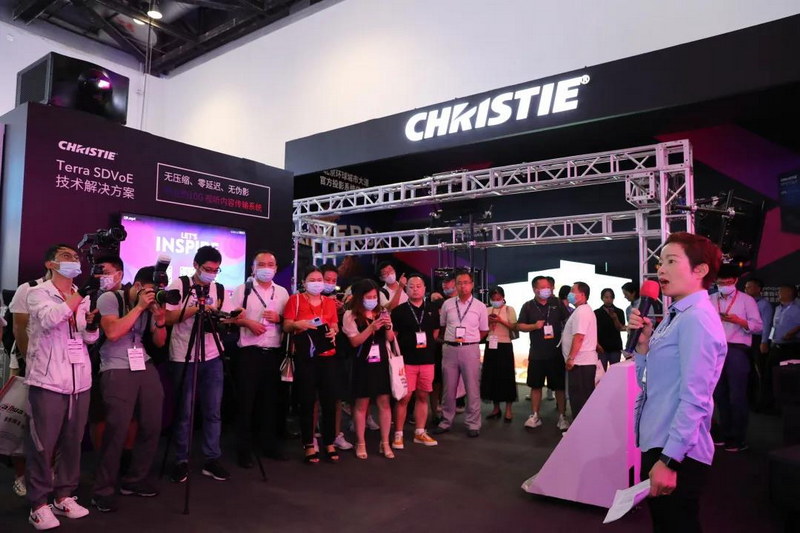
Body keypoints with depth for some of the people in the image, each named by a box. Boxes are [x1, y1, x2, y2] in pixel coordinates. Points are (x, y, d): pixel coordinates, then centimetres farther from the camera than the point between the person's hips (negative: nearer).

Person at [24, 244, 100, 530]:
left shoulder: (83, 297, 13)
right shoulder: (38, 292, -2)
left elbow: (90, 337, 10)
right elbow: (48, 320, -22)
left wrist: (92, 322, -11)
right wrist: (81, 294, -27)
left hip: (79, 380, 5)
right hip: (48, 380, -5)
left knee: (72, 442, 10)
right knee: (42, 444, -1)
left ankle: (63, 496, 23)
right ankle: (39, 504, 11)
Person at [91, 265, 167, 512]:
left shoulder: (151, 304, 11)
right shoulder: (109, 298, -5)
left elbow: (159, 342, 13)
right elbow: (112, 333, -20)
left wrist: (160, 319, -5)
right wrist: (139, 307, -16)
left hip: (145, 367, 6)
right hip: (117, 370, -6)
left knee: (152, 426, 5)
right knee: (117, 429, -10)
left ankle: (134, 480, 22)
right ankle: (102, 490, 6)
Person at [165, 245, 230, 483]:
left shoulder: (219, 289, 9)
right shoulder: (179, 285, -3)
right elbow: (168, 318, -9)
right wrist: (196, 308, -16)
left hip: (213, 358, 4)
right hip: (184, 358, -3)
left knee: (213, 411, 6)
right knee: (184, 412, 5)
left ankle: (212, 460, 16)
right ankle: (181, 461, 18)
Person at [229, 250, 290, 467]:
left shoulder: (282, 292, 9)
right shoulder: (243, 289, -1)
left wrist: (278, 318, -7)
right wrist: (248, 322, -18)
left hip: (274, 352, 4)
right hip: (249, 352, -3)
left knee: (270, 399, 11)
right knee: (246, 400, 2)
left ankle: (269, 443, 24)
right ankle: (244, 449, 14)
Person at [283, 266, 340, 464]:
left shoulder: (329, 302, 13)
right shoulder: (295, 299, 2)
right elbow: (286, 326, -3)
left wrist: (334, 332, -6)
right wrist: (297, 324, -23)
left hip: (328, 357, 3)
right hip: (304, 358, -3)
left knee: (329, 401, 3)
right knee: (307, 402, 3)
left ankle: (329, 444, 16)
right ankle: (309, 446, 13)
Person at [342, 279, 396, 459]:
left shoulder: (382, 313, 6)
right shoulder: (351, 315, -5)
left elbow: (390, 339, 8)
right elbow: (354, 341, -11)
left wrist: (388, 326, -11)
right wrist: (372, 327, -20)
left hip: (382, 362, 3)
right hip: (363, 364, -3)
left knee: (384, 402, 5)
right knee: (361, 404, 6)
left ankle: (385, 443, 15)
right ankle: (360, 444, 17)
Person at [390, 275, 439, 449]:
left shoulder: (432, 310, 7)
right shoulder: (399, 310, -3)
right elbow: (392, 335, 1)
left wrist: (427, 346, 12)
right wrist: (400, 352, -1)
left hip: (427, 360, 4)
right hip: (406, 360, -3)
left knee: (423, 396, 10)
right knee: (404, 398, -3)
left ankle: (420, 433, 21)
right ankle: (398, 435, 8)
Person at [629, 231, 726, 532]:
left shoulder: (697, 318, -18)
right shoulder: (675, 317, 11)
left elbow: (694, 399, -22)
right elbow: (647, 382, 12)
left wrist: (669, 460, -22)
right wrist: (643, 340, -3)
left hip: (677, 455, -9)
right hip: (658, 445, 9)